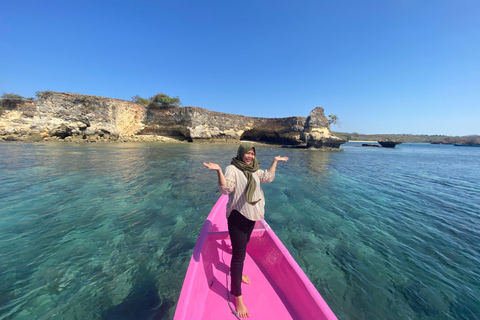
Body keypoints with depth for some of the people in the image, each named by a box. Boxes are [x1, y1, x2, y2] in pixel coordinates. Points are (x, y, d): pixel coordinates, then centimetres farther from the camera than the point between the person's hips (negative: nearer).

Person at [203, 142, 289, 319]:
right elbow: (226, 189, -29)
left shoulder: (254, 169, 6)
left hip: (251, 215, 7)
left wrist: (275, 162, 10)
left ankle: (237, 272, 51)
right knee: (239, 253, -1)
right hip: (237, 216, -7)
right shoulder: (232, 169, -17)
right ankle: (237, 297, 18)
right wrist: (219, 171, -43)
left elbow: (268, 178, 7)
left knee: (243, 246, 25)